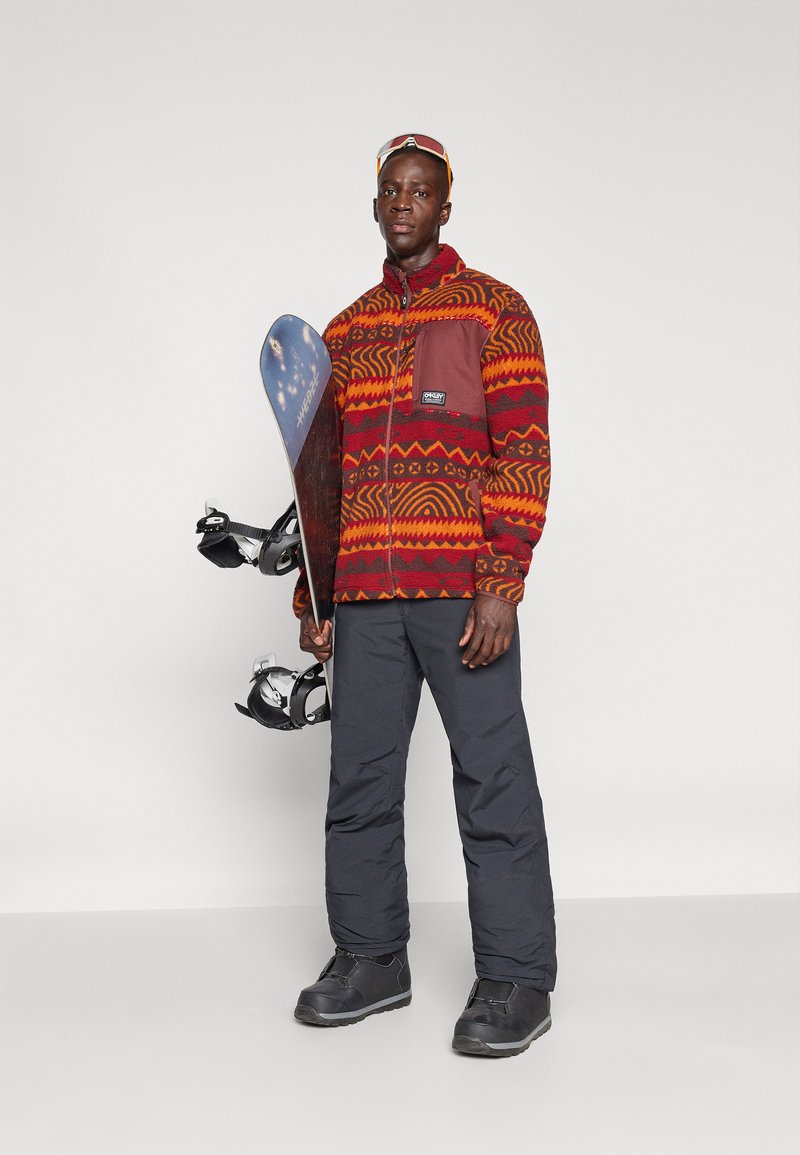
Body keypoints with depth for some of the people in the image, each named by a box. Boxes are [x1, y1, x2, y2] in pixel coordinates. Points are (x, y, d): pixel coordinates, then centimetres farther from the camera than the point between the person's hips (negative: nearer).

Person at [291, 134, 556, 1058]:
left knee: (492, 778, -2)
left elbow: (524, 451, -5)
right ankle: (370, 959, 23)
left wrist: (502, 585, -14)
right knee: (359, 780, 9)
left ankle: (515, 980, 8)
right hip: (366, 597, 5)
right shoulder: (345, 331, 18)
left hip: (463, 590, -5)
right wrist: (313, 598, 14)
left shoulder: (494, 311, 3)